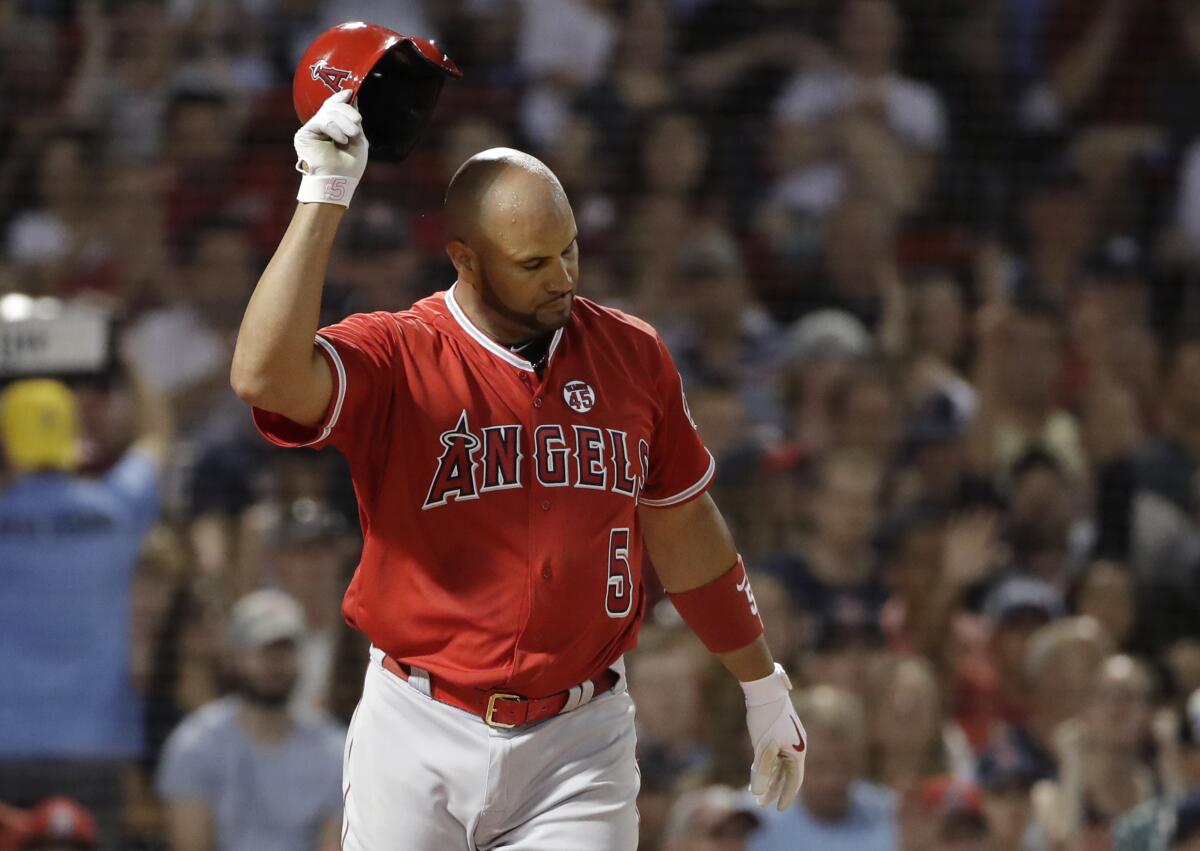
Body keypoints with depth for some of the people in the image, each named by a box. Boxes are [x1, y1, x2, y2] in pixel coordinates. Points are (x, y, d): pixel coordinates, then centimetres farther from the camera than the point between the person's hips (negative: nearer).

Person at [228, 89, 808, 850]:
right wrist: (324, 195, -25)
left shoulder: (633, 354, 5)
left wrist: (764, 688, 22)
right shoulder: (395, 360, -6)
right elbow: (266, 376, -27)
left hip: (578, 746, 2)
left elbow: (685, 531, 17)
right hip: (420, 741, -2)